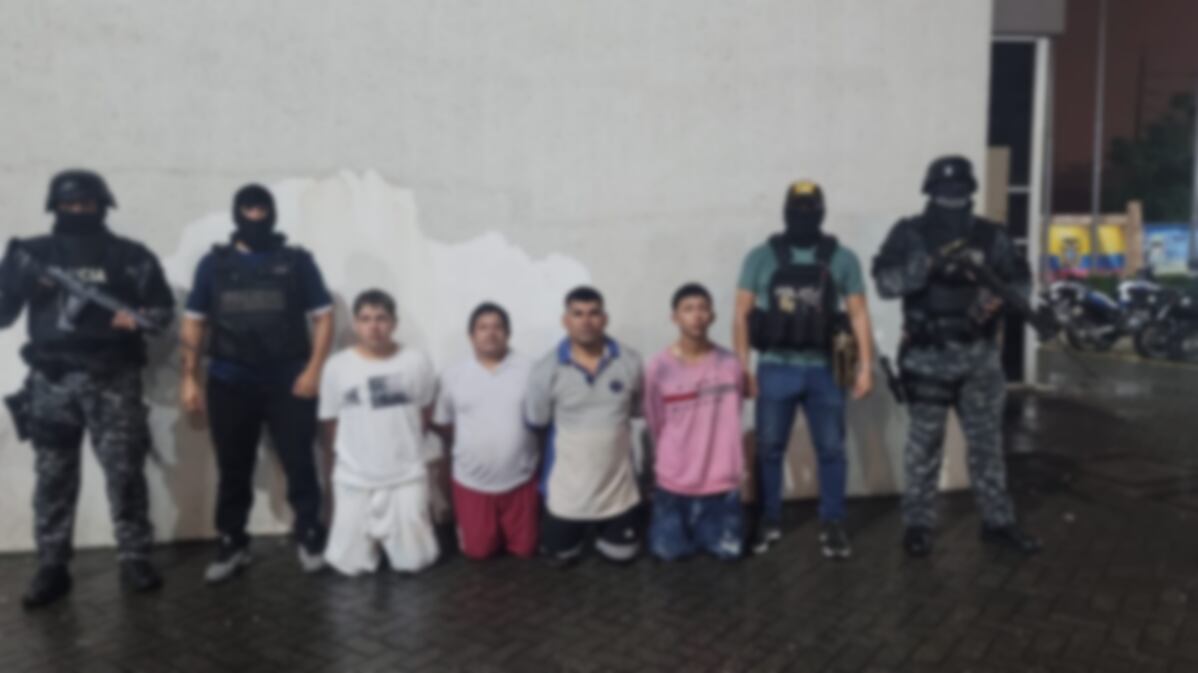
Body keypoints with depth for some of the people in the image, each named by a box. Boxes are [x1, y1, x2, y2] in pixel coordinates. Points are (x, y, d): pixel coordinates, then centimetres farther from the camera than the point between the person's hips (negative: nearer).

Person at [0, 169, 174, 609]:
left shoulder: (130, 256, 6)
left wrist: (136, 318, -13)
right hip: (51, 381, 1)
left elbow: (164, 309, 8)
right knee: (53, 477, 6)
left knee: (125, 471, 0)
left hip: (113, 379, -1)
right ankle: (51, 568, 16)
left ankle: (135, 560, 10)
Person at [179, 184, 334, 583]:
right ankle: (232, 544, 24)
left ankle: (309, 536, 17)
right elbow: (194, 322, 9)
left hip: (288, 381, -2)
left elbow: (323, 316, 1)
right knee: (233, 468, 11)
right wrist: (189, 377, 1)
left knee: (299, 462, 1)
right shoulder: (213, 264, 9)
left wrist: (313, 370, -9)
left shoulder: (297, 261, 3)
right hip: (230, 383, 2)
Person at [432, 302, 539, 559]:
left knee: (525, 548, 11)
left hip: (520, 480, 0)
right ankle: (482, 531, 40)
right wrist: (467, 450, 8)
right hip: (472, 481, 1)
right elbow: (443, 423, 7)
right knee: (479, 550, 9)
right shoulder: (453, 375, -4)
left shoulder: (529, 370, -8)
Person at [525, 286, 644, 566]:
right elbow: (535, 422, -4)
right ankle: (580, 529, 49)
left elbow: (637, 409, 4)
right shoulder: (546, 369, -15)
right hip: (568, 485, -1)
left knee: (622, 554, 16)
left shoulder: (629, 361, -10)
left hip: (617, 483, 1)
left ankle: (598, 528, 47)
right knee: (561, 556, 16)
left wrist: (610, 427, -1)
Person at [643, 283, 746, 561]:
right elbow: (656, 426, 0)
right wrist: (668, 462, 9)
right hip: (675, 480, -1)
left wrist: (721, 459, 10)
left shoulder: (730, 363, -6)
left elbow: (732, 420, 6)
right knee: (669, 550, 2)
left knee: (728, 550, 4)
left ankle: (705, 524, 34)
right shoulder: (658, 368, -12)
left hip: (722, 479, 1)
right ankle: (666, 515, 33)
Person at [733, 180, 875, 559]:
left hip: (823, 371, 1)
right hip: (775, 370, 0)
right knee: (769, 449, 8)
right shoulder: (760, 257, 1)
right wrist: (742, 368, -4)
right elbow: (742, 315, 1)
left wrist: (866, 366, -4)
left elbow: (858, 314, 3)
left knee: (831, 450, 8)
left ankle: (832, 524, 23)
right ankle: (769, 522, 23)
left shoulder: (842, 259, 3)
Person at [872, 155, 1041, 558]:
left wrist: (1001, 295, -14)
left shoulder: (991, 236, 6)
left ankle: (998, 522, 25)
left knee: (987, 441, 12)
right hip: (928, 357, -3)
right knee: (925, 444, 4)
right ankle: (918, 525, 17)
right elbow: (886, 283, -18)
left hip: (980, 356, 4)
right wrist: (929, 262, -32)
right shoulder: (910, 234, -5)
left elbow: (1022, 281, 8)